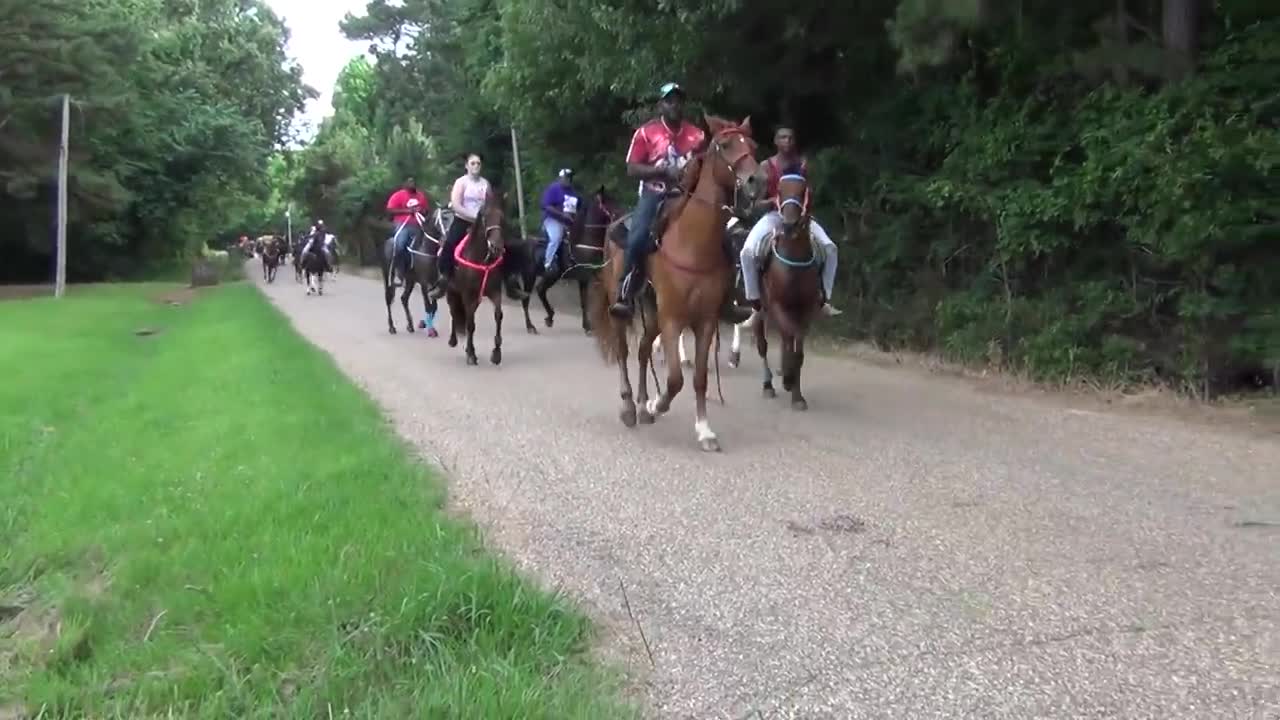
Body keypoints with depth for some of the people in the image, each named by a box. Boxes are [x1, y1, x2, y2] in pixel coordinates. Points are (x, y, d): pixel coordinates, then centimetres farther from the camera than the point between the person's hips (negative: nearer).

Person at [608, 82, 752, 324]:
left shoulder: (697, 135, 6)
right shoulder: (645, 132, -2)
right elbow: (632, 169, -7)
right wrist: (665, 171, -18)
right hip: (655, 193, -3)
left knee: (721, 238, -9)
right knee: (637, 238, -29)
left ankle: (723, 298, 4)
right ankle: (625, 296, -17)